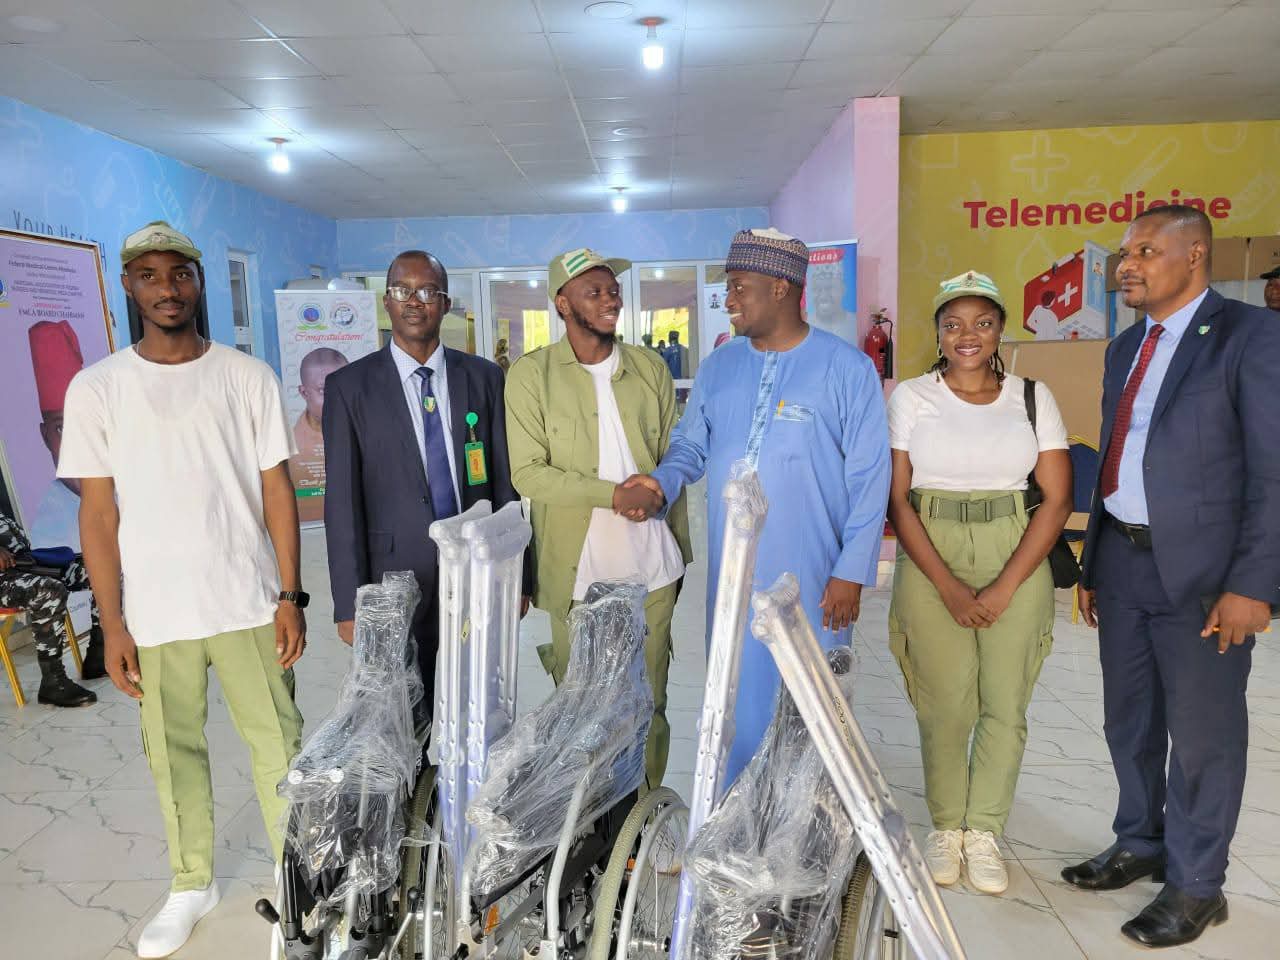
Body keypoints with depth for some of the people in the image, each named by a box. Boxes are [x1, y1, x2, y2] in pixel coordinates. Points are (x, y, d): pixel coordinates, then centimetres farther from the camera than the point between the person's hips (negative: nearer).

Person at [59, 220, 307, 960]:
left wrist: (290, 596, -3)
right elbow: (99, 514, 1)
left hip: (247, 602, -1)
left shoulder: (249, 377, -2)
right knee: (174, 753, 14)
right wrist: (112, 625, -1)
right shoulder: (96, 388, 0)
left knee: (278, 744, 7)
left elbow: (277, 491, 0)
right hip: (154, 613, 1)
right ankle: (192, 885, 35)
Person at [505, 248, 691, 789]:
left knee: (650, 703, 12)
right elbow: (528, 473, -9)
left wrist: (680, 551, 12)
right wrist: (614, 494, -17)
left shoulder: (650, 369, 8)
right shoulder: (531, 375, -2)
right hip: (576, 568, -2)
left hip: (651, 566, 3)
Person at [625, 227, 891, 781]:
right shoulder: (718, 368, 7)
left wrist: (852, 571, -11)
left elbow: (869, 477, -7)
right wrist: (663, 481, -11)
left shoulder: (847, 368, -6)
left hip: (811, 577, -4)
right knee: (737, 699, 15)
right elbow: (690, 445, 12)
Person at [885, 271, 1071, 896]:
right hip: (930, 561, -1)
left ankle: (984, 831, 24)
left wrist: (1004, 587, -9)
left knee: (1005, 703, 4)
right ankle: (946, 826, 24)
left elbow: (1057, 499, 1)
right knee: (944, 703, 2)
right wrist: (948, 587, -10)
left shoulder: (1032, 397, 5)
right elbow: (897, 500, -3)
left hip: (1016, 561, 1)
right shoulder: (910, 397, 1)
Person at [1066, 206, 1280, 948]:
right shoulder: (1126, 347, 13)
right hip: (1123, 564, 7)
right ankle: (1140, 846, 37)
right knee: (1130, 723, 17)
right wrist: (1093, 565, 13)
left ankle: (1197, 885, 24)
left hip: (1200, 571, -6)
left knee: (1202, 735, 7)